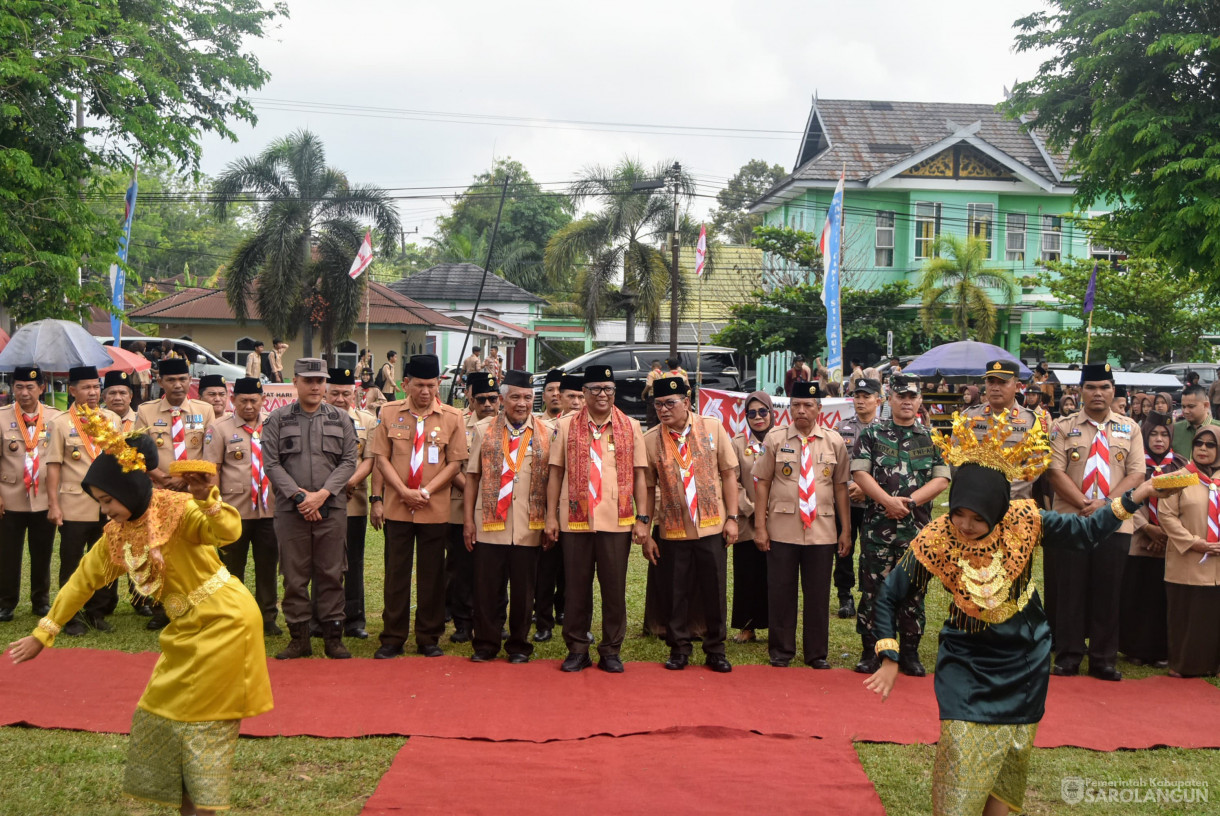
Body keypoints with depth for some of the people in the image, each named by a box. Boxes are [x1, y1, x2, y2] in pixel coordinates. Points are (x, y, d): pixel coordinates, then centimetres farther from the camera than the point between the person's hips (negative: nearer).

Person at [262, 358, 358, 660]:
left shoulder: (340, 419, 7)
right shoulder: (278, 419, 4)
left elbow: (349, 461, 2)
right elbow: (272, 464, -1)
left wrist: (322, 494, -10)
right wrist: (299, 496, -11)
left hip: (332, 509, 1)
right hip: (291, 510, 0)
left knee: (331, 574, 4)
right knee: (294, 576, 4)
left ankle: (333, 636, 12)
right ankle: (299, 637, 13)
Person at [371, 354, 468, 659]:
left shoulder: (452, 417, 0)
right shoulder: (389, 413, 2)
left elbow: (455, 462, -1)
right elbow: (381, 457, 1)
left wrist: (426, 491, -12)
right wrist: (404, 491, -11)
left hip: (435, 509, 0)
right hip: (397, 507, 0)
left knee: (432, 575, 6)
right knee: (396, 574, 5)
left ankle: (428, 638, 17)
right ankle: (392, 638, 14)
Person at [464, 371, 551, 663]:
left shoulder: (546, 435, 5)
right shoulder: (484, 430, 5)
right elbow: (472, 476, 5)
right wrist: (468, 520, 0)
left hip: (529, 527, 0)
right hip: (489, 525, 0)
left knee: (523, 590, 6)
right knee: (486, 587, 4)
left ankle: (519, 645, 20)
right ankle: (485, 644, 17)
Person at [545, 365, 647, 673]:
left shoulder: (631, 427, 6)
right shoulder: (566, 426, 4)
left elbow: (639, 474, 5)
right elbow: (556, 473, 4)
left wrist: (642, 517, -1)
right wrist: (551, 516, -1)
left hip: (617, 521, 0)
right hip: (575, 519, 0)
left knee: (614, 587, 5)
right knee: (576, 586, 6)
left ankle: (611, 650, 16)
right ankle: (577, 649, 17)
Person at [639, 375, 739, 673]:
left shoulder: (712, 427, -1)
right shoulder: (650, 439, -3)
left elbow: (728, 473, 3)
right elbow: (647, 487, 1)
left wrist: (732, 517, -1)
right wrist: (644, 531, -1)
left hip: (712, 527, 0)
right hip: (672, 531, 0)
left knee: (714, 591, 6)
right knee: (676, 593, 6)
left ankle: (715, 651, 20)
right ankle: (679, 649, 22)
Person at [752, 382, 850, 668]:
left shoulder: (834, 442, 6)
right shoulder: (775, 439, 2)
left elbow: (841, 487, 7)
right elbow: (762, 483, 2)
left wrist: (846, 529, 5)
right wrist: (760, 527, -3)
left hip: (822, 531, 1)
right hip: (782, 530, -1)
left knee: (818, 594, 7)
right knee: (780, 592, 5)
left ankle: (817, 654, 19)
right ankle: (781, 651, 18)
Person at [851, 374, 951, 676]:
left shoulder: (932, 438, 9)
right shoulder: (871, 434, 5)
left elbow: (941, 479, 2)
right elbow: (859, 472, -4)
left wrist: (910, 501, -10)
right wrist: (888, 501, -15)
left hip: (917, 529, 1)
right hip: (878, 526, -1)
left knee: (913, 593, 6)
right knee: (873, 590, 1)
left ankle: (910, 652, 16)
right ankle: (871, 651, 11)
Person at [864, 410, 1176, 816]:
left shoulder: (1024, 521, -20)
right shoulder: (935, 541, -23)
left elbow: (1087, 533, -4)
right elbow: (889, 597, -10)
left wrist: (1136, 496, -14)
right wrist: (889, 660, -12)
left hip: (1025, 661, 2)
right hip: (967, 664, -2)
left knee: (1010, 758, 14)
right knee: (963, 760, -9)